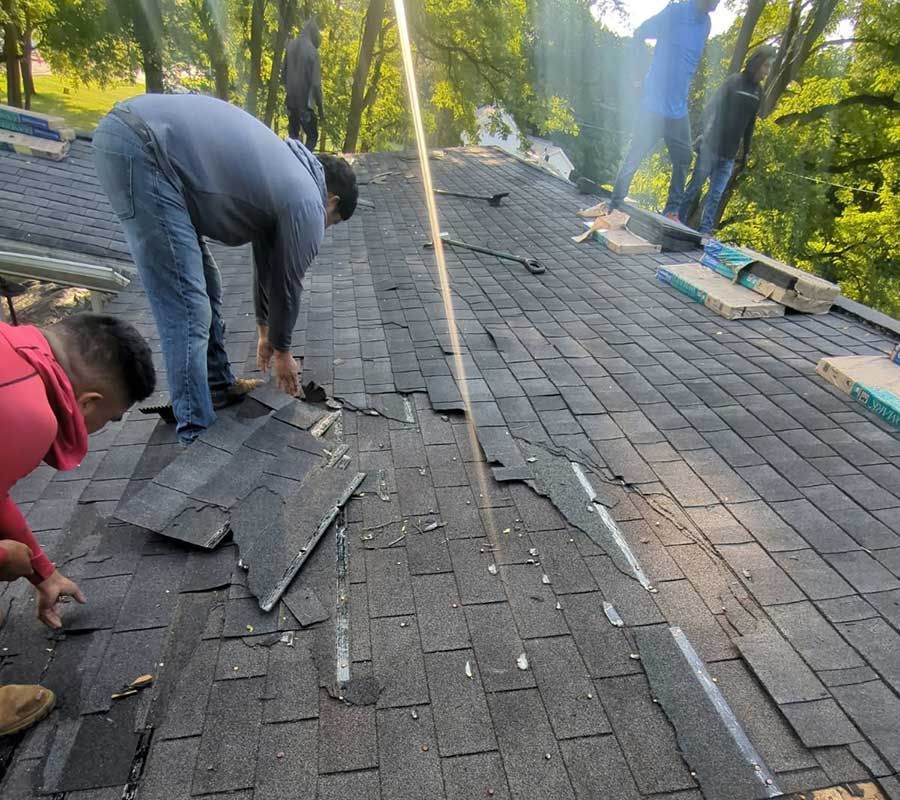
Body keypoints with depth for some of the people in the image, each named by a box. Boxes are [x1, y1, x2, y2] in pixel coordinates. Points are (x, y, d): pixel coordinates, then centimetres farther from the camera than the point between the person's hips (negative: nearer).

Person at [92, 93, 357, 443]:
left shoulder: (289, 171, 25)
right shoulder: (307, 203, -2)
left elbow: (266, 259, 32)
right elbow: (287, 284, 8)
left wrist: (265, 332, 40)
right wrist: (281, 348, 25)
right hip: (141, 150, -10)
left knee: (202, 282, 17)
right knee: (187, 305, -7)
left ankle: (217, 385, 31)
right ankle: (196, 433, 2)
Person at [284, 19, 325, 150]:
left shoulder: (291, 46, 2)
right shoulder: (313, 52, -17)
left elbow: (283, 74, 11)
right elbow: (316, 84, -18)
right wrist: (321, 108, -9)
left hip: (291, 100, 6)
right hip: (305, 102, -6)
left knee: (293, 136, 19)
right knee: (312, 136, 4)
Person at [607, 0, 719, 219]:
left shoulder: (706, 24, 9)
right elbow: (639, 34, -3)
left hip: (679, 109, 7)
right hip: (654, 103, -7)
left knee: (683, 160, 5)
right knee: (635, 156, -3)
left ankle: (672, 210, 12)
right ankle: (616, 204, 7)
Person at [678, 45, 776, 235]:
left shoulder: (758, 91, 12)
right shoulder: (733, 81, -5)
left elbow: (751, 124, 17)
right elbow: (712, 109, -9)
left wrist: (746, 151, 15)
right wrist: (705, 137, -18)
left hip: (730, 153, 5)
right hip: (711, 146, -5)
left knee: (716, 194, 3)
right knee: (695, 186, -1)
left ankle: (705, 231, 6)